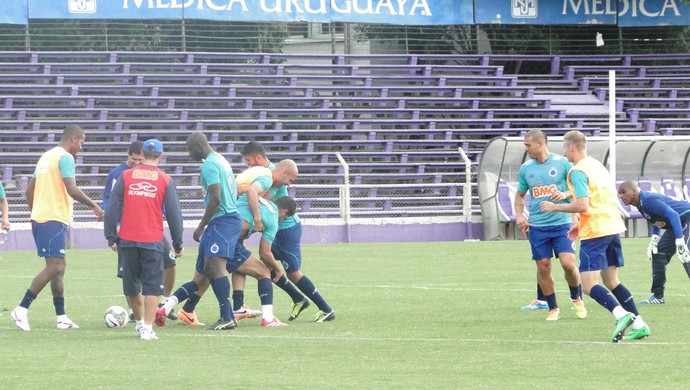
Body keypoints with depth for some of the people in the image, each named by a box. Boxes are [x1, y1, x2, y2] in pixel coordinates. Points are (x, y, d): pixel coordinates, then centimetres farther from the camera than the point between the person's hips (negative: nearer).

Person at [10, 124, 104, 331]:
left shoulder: (46, 156, 19)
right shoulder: (65, 157, -10)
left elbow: (30, 190, 22)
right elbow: (72, 190, -21)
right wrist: (94, 206, -12)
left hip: (39, 218, 10)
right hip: (54, 219, -10)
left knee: (59, 266, 13)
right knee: (54, 267, -11)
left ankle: (61, 318, 12)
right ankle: (22, 309, -13)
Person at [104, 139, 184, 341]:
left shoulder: (125, 176, 3)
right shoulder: (165, 180, 0)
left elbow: (112, 209, 2)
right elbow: (174, 214, 2)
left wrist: (111, 237, 8)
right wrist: (178, 244, 10)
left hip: (128, 240, 2)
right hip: (153, 241, -2)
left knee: (131, 285, 17)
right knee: (152, 286, 2)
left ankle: (140, 322, 31)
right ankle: (147, 328, -7)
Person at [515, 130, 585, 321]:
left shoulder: (562, 163, -4)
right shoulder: (526, 168, 6)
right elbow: (520, 195, 18)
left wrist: (565, 194, -19)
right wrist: (519, 215, 2)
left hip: (561, 223, -3)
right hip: (537, 225, 3)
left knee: (568, 263, -13)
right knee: (543, 267, 1)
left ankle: (576, 299, 14)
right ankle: (553, 308, 16)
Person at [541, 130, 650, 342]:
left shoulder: (578, 172, -12)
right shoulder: (597, 165, 16)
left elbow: (582, 205, -21)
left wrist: (555, 207, -8)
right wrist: (581, 224, 24)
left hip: (594, 233, -9)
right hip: (613, 227, 9)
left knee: (589, 285, -9)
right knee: (611, 281, 18)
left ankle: (622, 315, -29)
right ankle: (638, 324, 12)